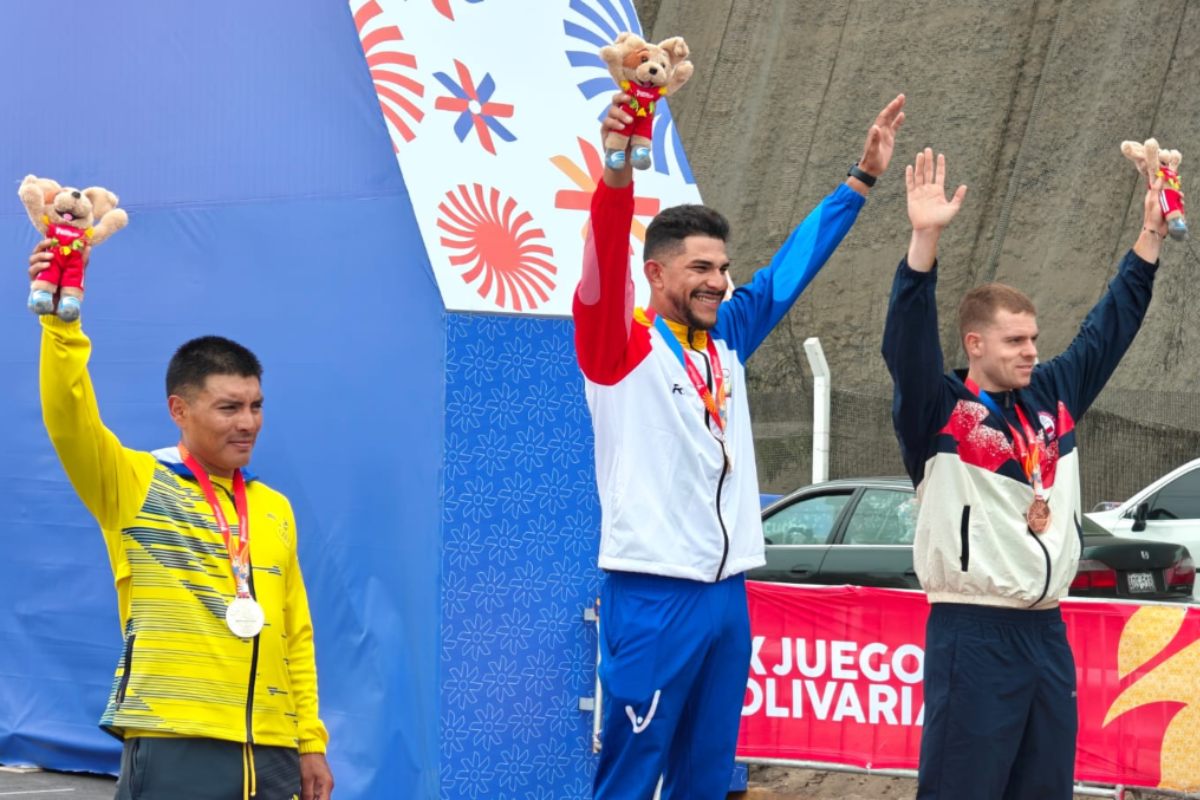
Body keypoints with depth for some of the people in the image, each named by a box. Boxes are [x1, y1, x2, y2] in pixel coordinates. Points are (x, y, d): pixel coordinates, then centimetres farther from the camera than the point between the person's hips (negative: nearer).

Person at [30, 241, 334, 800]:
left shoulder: (275, 509, 15)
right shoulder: (133, 485, 1)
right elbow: (68, 417, -15)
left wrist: (311, 742, 14)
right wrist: (60, 320, -28)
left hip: (270, 752, 5)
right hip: (173, 746, -5)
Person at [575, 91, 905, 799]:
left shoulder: (726, 338, 13)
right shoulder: (620, 348, -6)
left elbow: (791, 270, 21)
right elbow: (603, 273, -24)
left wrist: (862, 179, 21)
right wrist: (618, 173, -41)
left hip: (728, 589, 7)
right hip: (653, 594, -7)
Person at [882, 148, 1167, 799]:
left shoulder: (1053, 396, 12)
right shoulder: (940, 411, -6)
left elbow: (1108, 330, 19)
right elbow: (906, 344, -21)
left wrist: (1150, 237, 15)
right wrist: (925, 239, -32)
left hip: (1047, 631, 7)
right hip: (973, 635, -7)